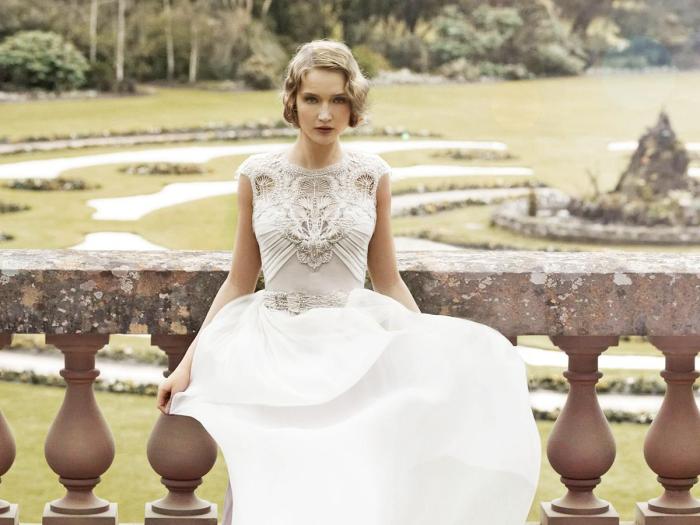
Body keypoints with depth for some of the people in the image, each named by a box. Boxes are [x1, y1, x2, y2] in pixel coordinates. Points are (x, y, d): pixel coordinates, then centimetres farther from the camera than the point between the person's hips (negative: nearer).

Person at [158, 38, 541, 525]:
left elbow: (388, 281, 8)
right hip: (276, 349, 0)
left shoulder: (373, 175, 1)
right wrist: (188, 363, 1)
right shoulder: (257, 174, -1)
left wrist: (433, 351, 1)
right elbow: (239, 283, 6)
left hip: (355, 346, 0)